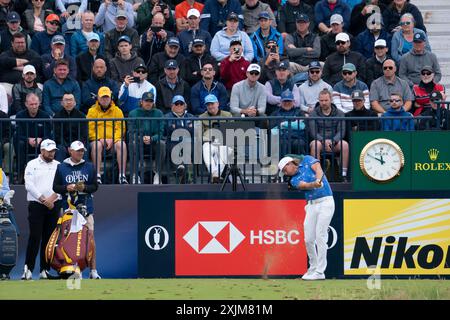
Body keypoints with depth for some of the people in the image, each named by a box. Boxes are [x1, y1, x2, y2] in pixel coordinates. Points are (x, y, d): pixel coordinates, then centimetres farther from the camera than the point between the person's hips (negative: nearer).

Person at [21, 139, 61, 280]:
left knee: (49, 237, 2)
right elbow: (29, 185, -4)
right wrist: (43, 199, -11)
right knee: (35, 237, -11)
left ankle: (45, 270, 5)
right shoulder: (32, 165, 6)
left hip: (54, 205, 3)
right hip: (36, 205, -3)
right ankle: (28, 268, -10)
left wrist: (52, 197, -12)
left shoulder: (59, 166, 15)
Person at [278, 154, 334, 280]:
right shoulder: (294, 180, 12)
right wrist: (314, 184, -31)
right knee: (308, 239, 1)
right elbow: (304, 185, -9)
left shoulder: (307, 160, 8)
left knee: (320, 237, -11)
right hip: (311, 205, 5)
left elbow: (318, 169, -10)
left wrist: (318, 180, -31)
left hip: (325, 202, -5)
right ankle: (313, 268, 18)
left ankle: (320, 272, -10)